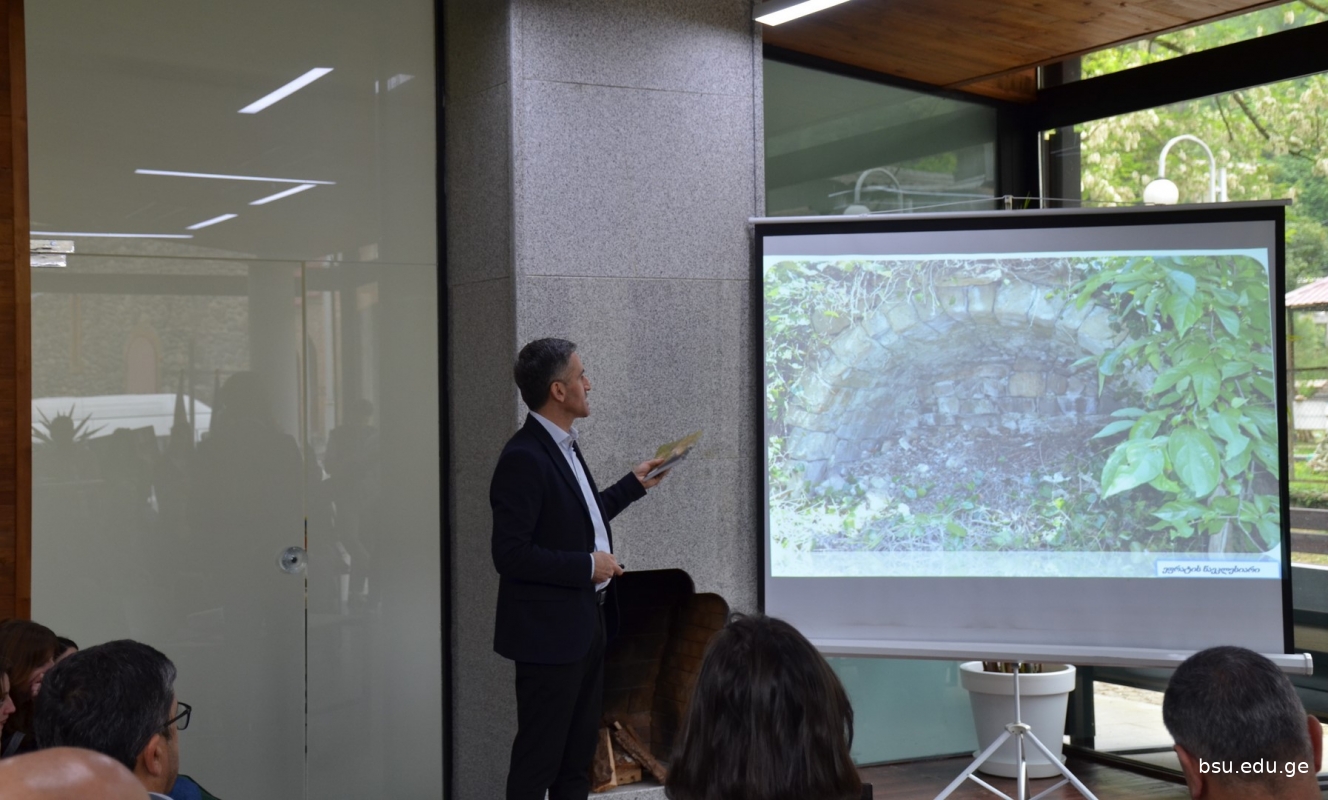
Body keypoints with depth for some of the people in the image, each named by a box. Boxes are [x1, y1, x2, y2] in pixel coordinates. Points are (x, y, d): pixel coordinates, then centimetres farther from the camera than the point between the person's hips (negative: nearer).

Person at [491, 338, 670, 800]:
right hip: (550, 631, -10)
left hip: (587, 624, 10)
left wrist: (634, 485, 22)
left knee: (578, 760, 18)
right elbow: (510, 554, -24)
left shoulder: (564, 445, 11)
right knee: (538, 760, 2)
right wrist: (586, 566, -19)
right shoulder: (523, 458, -20)